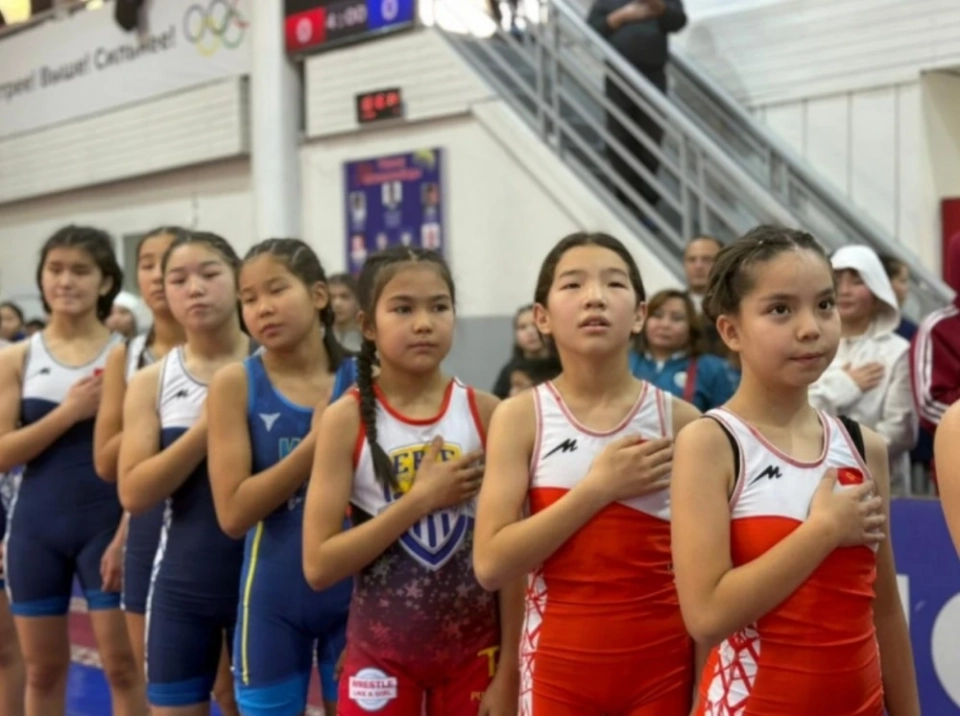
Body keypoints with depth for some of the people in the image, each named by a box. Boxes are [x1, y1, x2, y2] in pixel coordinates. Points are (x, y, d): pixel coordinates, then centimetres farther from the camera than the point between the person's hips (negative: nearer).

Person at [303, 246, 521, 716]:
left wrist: (509, 669, -4)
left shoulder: (485, 413, -4)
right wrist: (421, 499, -18)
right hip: (381, 654, -1)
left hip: (473, 651, 1)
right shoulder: (347, 419, -8)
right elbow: (319, 565, -13)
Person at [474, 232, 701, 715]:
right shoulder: (521, 417, -5)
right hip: (560, 667, 0)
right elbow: (491, 565, -13)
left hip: (662, 667, 1)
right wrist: (598, 487, -17)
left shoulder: (679, 421, -2)